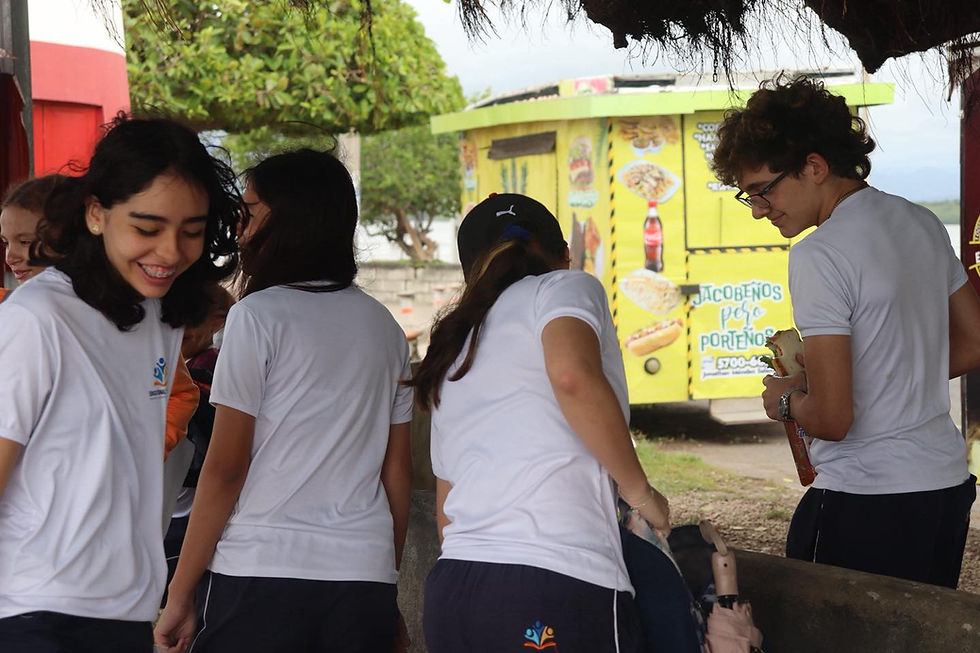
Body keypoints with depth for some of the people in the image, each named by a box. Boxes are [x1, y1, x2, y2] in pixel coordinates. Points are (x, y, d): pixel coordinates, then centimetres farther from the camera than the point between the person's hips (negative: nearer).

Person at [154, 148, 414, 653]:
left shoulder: (258, 315, -4)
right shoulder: (384, 326, 12)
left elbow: (225, 468, -7)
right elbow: (398, 470, 14)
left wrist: (179, 596, -3)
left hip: (259, 577, -5)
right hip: (366, 579, 5)